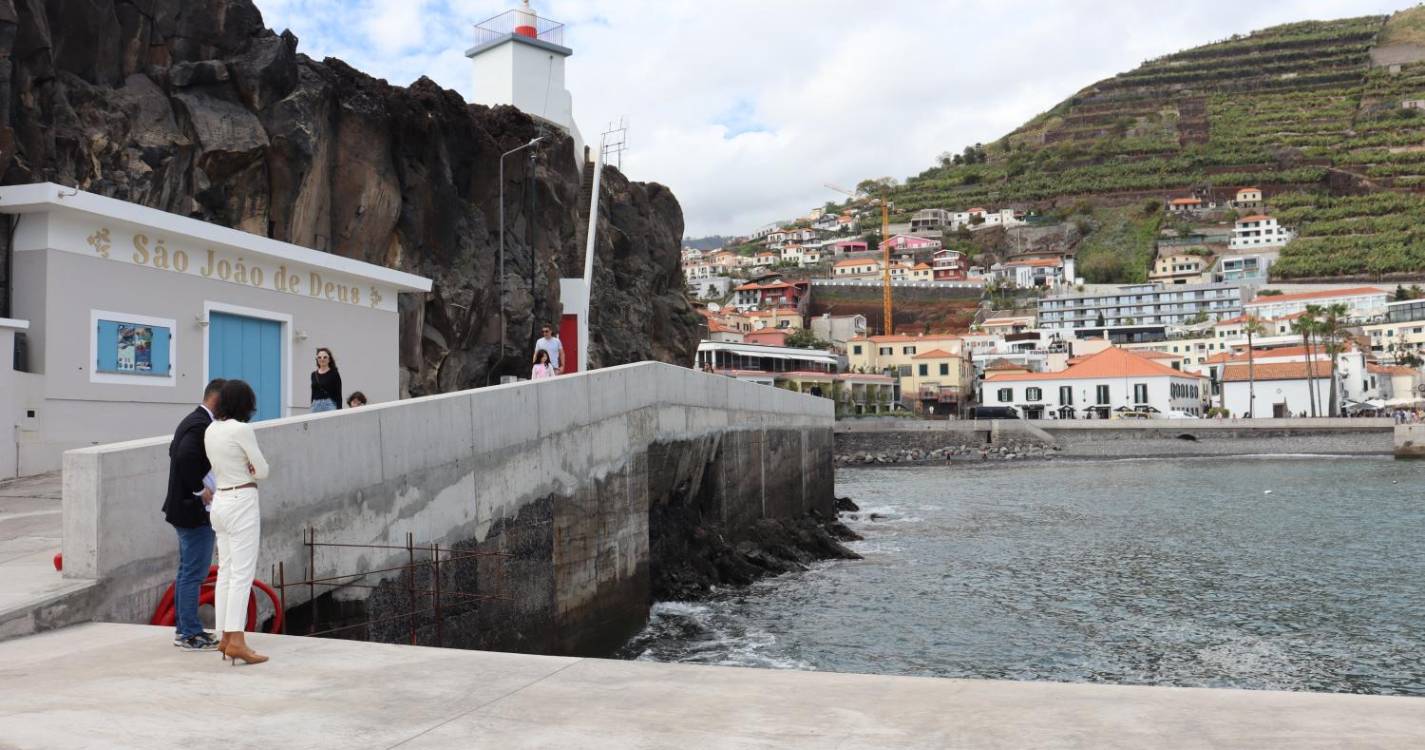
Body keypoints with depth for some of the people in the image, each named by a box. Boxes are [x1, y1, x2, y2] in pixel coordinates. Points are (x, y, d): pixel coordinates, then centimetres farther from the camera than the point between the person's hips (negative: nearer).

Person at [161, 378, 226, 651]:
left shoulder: (192, 420, 13)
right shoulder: (202, 425, -19)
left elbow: (175, 451, 19)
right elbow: (185, 456, -31)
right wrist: (200, 490, -20)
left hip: (184, 508, 11)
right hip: (196, 510, -11)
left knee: (186, 572, 16)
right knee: (194, 573, -4)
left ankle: (183, 628, 24)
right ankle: (191, 634, 1)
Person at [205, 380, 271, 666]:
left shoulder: (210, 431, 9)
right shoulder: (242, 430, -14)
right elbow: (262, 471, -8)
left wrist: (244, 471, 5)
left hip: (221, 502, 8)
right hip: (242, 503, -8)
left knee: (226, 572, 11)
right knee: (243, 573, -9)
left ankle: (226, 637, 13)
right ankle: (236, 641, -13)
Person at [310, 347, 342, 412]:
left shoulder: (334, 373, -2)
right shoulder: (314, 374, 13)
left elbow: (338, 395, -6)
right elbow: (313, 393, 18)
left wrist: (339, 411, -13)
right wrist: (312, 406, 15)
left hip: (329, 405, -5)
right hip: (315, 405, 5)